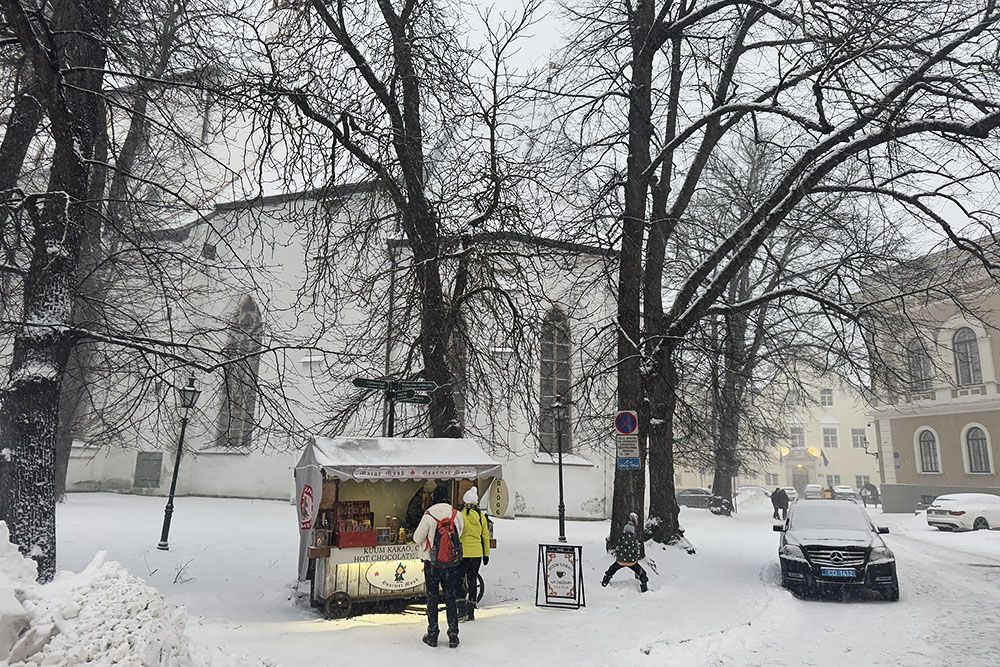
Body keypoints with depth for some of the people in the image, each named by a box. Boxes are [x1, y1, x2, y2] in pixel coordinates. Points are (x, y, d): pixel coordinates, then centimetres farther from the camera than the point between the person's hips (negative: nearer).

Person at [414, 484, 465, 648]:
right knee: (451, 598, 12)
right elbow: (459, 533, 6)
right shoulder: (457, 515, -7)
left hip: (432, 562, -2)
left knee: (432, 598, 11)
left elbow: (417, 538, -7)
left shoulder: (428, 516, -14)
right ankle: (453, 635, 14)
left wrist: (422, 545, 15)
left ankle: (432, 635, 16)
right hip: (452, 562, 2)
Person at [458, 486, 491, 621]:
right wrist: (486, 554, 17)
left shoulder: (462, 516, -12)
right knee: (473, 579, 12)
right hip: (477, 553, 5)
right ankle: (471, 612, 16)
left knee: (459, 580, 7)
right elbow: (486, 536, 9)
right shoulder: (481, 516, 3)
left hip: (464, 553, -5)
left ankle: (462, 611, 4)